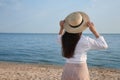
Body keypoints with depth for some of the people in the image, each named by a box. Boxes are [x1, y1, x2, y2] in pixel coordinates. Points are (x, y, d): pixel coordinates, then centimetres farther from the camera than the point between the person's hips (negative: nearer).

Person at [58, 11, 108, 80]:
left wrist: (62, 28, 13)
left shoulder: (64, 38, 0)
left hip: (67, 70, 5)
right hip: (80, 71, -5)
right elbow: (104, 46, 0)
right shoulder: (85, 40, -13)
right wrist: (94, 31, -5)